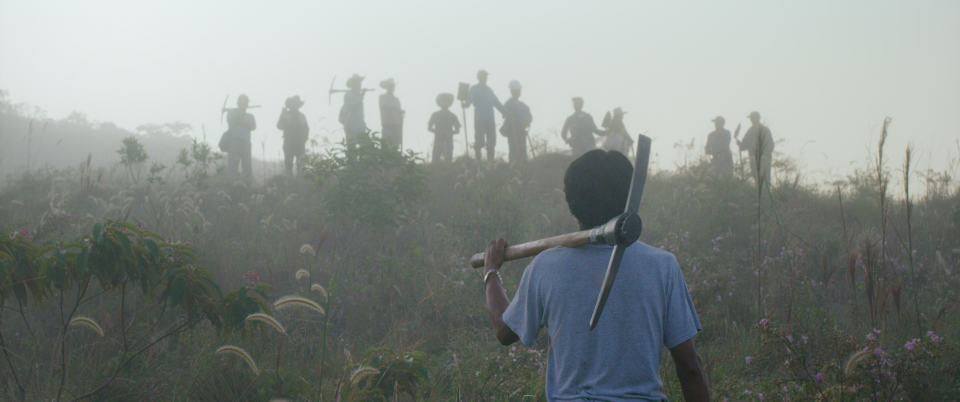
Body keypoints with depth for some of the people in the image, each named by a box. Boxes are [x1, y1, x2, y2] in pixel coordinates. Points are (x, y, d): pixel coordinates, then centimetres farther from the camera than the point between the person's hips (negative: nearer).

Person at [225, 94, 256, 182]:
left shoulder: (250, 116, 20)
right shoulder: (232, 112, 15)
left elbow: (253, 127, 3)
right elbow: (231, 122, -4)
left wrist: (239, 122, -5)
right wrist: (240, 112, -3)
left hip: (245, 142, 3)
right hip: (234, 141, -3)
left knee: (247, 164, -4)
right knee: (232, 163, -8)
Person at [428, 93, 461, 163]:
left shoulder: (452, 116, 8)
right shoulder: (435, 115, 7)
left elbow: (457, 130, 8)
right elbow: (429, 128, 6)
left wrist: (449, 132, -13)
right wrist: (438, 131, -13)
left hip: (448, 141, 0)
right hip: (438, 141, 0)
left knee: (448, 161, -9)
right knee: (435, 160, -11)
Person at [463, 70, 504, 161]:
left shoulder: (489, 90, 24)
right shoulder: (474, 89, 6)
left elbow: (497, 104, 27)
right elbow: (469, 99, -12)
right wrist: (466, 104, -35)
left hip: (490, 119, 6)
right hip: (479, 119, -6)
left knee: (491, 142, 2)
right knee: (480, 141, -10)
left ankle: (490, 161, 7)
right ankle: (478, 160, -3)